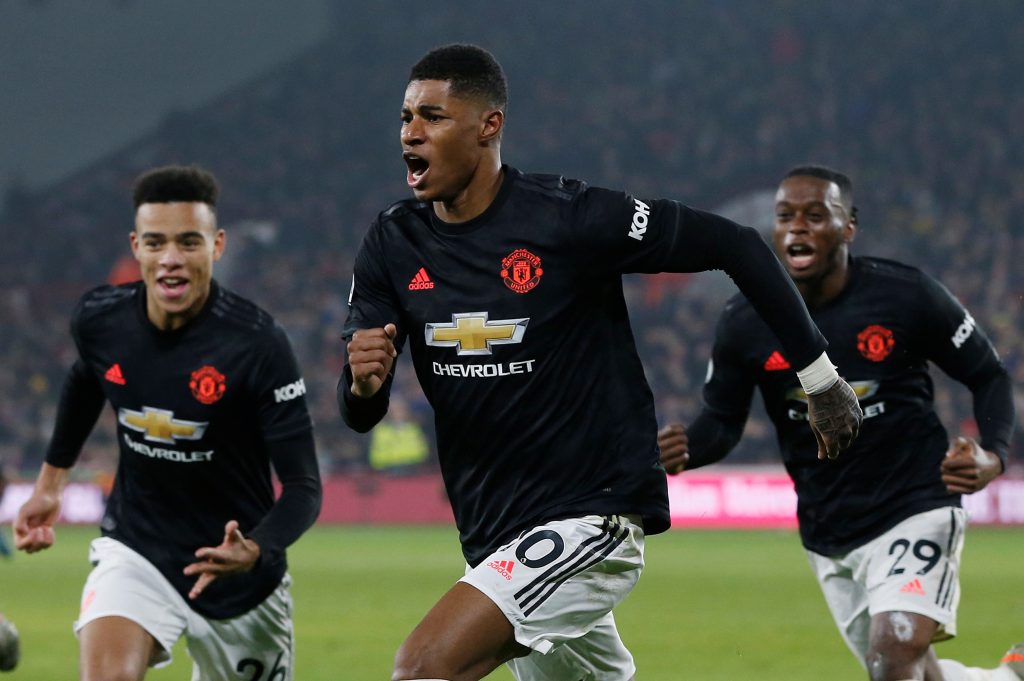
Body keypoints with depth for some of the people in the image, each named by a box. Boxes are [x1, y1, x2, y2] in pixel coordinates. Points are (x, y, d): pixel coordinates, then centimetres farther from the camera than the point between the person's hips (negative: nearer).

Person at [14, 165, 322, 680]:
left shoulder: (257, 344, -22)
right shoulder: (98, 320, -10)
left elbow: (302, 486, -21)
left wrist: (256, 551, -40)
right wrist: (50, 481, 22)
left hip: (237, 568, -1)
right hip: (135, 550, 1)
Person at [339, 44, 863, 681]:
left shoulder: (568, 217, -15)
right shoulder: (392, 243, 1)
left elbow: (733, 244, -7)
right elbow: (360, 415, 2)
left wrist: (820, 374, -2)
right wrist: (363, 383, -24)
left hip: (592, 517, -7)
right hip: (492, 541, 7)